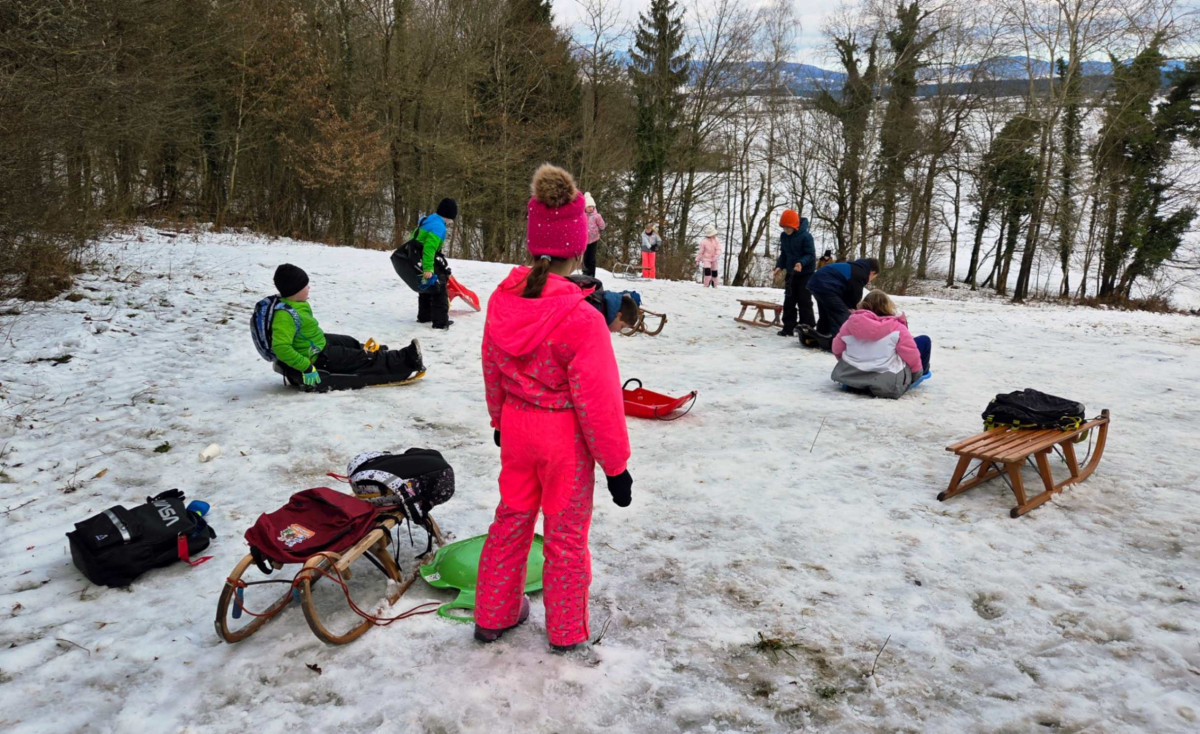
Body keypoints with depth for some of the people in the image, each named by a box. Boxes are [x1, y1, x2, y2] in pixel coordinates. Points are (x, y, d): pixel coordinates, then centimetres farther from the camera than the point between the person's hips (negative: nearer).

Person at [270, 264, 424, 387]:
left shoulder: (291, 304, 1)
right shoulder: (285, 316, -32)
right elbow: (280, 347, -40)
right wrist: (306, 368, -38)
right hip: (318, 359, -11)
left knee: (352, 343, 22)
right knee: (362, 359, -3)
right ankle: (405, 362, 5)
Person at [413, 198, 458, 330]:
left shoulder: (427, 220, 10)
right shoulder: (439, 227, -21)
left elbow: (415, 238, 19)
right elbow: (429, 248, -29)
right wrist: (428, 269, -30)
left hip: (416, 260, 10)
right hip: (426, 262, -10)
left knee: (426, 289, 25)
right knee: (439, 290, -1)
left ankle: (424, 316, 37)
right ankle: (440, 321, 0)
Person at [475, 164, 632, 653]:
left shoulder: (502, 301, -8)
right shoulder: (582, 319, -28)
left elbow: (492, 369, 6)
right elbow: (597, 398, -22)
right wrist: (615, 464, -9)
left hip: (516, 426, 5)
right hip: (565, 437, -5)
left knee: (511, 519, 22)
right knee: (566, 534, 13)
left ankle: (494, 616, 38)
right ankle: (567, 631, 32)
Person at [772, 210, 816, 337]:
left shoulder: (805, 236, -19)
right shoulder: (783, 236, 1)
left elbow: (810, 255, -17)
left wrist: (801, 263, -35)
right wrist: (779, 266, -6)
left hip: (805, 273, -6)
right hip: (791, 273, 6)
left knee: (804, 300, -5)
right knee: (789, 300, 6)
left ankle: (807, 327, 3)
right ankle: (788, 327, 11)